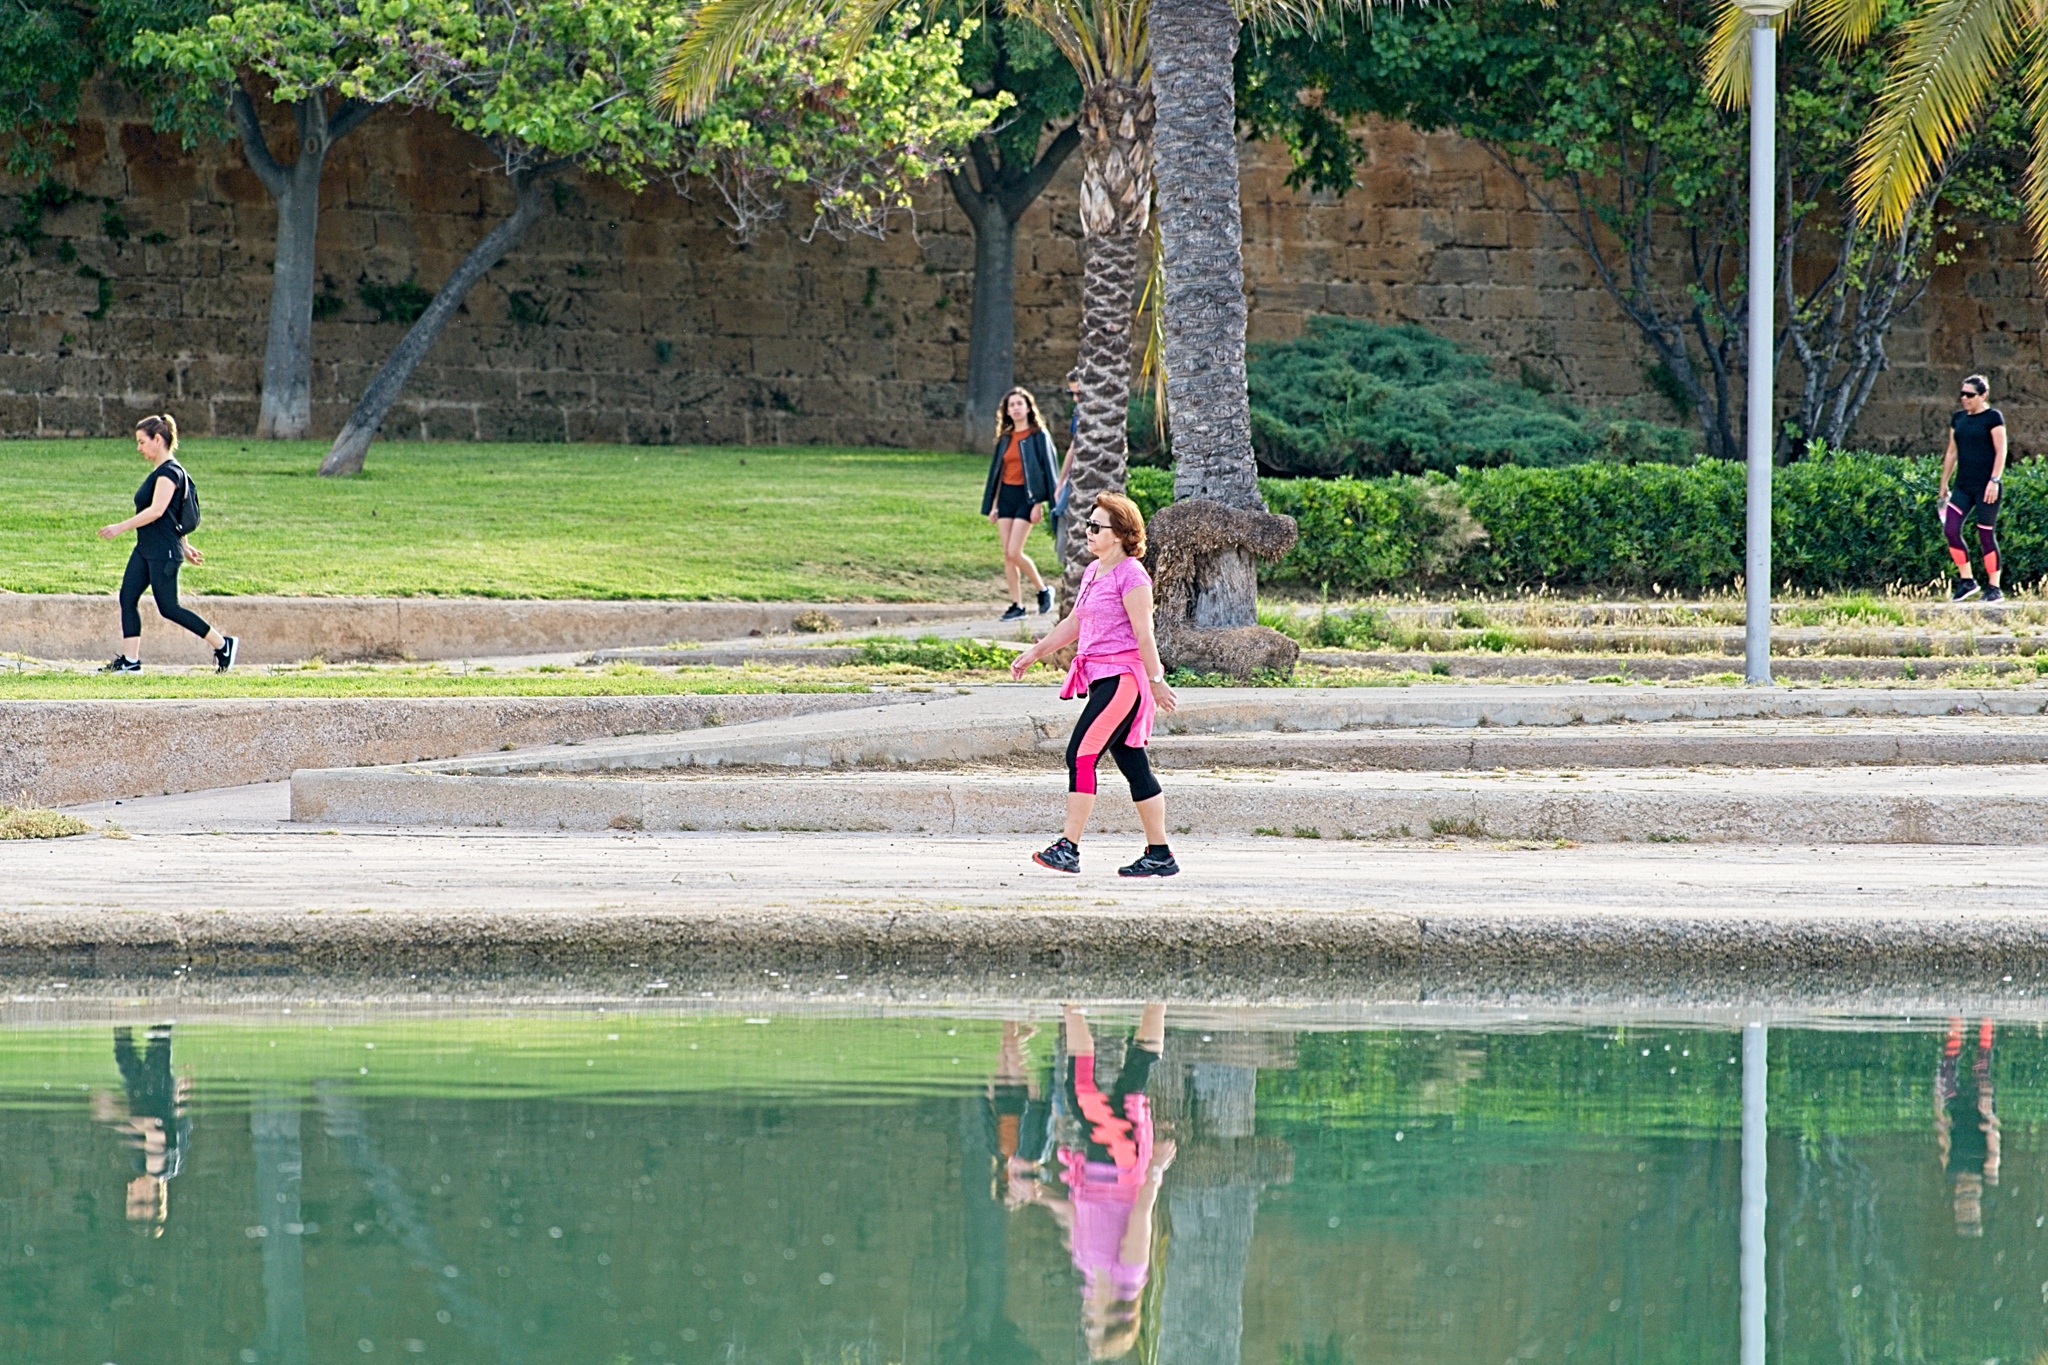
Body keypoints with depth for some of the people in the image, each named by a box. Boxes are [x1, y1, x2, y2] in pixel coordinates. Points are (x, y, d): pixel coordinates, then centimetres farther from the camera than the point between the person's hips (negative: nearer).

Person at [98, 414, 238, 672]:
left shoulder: (169, 472, -16)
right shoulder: (159, 471, 15)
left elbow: (157, 510, -27)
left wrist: (121, 528, -27)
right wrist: (184, 545, 27)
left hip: (163, 552, -10)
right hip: (145, 549, 10)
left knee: (168, 608, -6)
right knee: (128, 599, 3)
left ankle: (223, 645, 3)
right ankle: (130, 660, 5)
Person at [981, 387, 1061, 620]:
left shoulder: (1038, 436, -5)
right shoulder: (1005, 438, 13)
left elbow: (1046, 468, -8)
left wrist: (1039, 503, -14)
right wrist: (993, 505, 13)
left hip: (1026, 496, -6)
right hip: (1006, 496, 6)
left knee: (1014, 552, -13)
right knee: (1007, 554, 2)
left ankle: (1043, 590, 7)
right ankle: (1016, 605, 6)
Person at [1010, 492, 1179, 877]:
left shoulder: (1130, 574, -11)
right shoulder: (1093, 572, 16)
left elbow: (1143, 633, -14)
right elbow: (1073, 624, 24)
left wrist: (1156, 681, -14)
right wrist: (1034, 653, 21)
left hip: (1123, 677, -9)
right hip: (1100, 678, 9)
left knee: (1081, 755, -15)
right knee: (1133, 766, 10)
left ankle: (1068, 848, -15)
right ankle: (1159, 855, 13)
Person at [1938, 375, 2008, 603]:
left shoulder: (1992, 417, -5)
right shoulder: (1958, 418, 13)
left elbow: (2001, 451, -9)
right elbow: (1952, 453, 19)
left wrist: (1994, 481, -17)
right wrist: (1944, 484, 18)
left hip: (1986, 487, -6)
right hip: (1963, 486, 6)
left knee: (1986, 535, -3)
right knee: (1951, 529, -6)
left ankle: (1994, 589, 6)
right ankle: (1966, 581, 6)